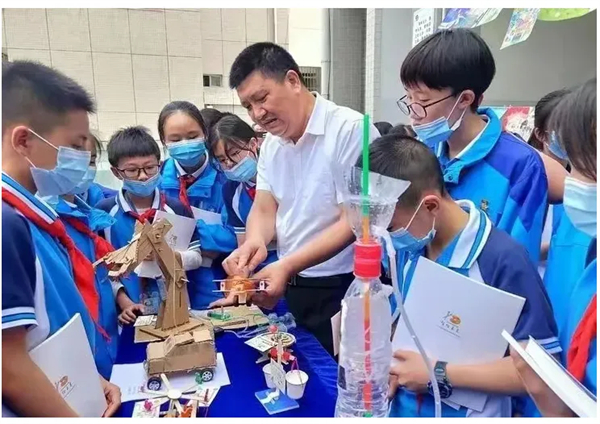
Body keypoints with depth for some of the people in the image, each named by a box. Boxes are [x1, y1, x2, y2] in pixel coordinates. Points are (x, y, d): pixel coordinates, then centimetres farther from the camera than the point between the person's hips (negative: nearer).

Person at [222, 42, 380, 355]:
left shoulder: (351, 130, -17)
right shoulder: (271, 143, 7)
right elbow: (264, 209, 4)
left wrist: (287, 265, -28)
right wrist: (254, 242, -18)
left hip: (341, 290, -6)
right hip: (288, 285, 7)